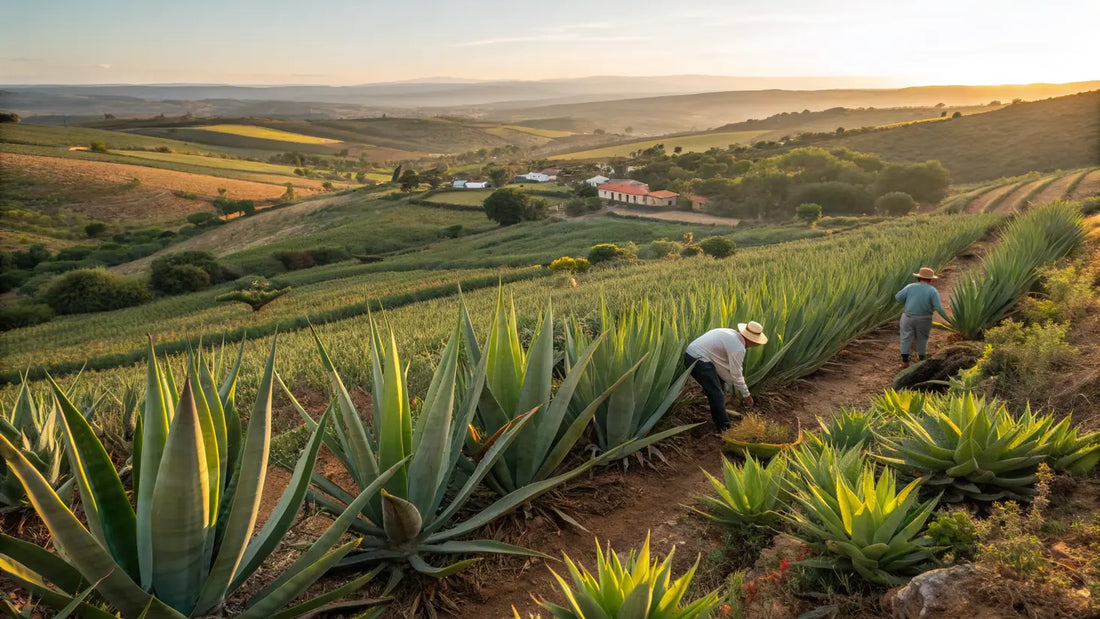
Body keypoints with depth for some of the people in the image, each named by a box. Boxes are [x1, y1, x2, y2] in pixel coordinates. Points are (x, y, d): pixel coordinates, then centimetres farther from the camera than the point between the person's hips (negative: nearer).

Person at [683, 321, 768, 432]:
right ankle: (724, 428, 3)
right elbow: (736, 374, -6)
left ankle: (718, 414, 40)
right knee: (717, 395, -4)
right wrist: (746, 395, 7)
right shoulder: (738, 348, -15)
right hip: (698, 361, -10)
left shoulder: (732, 334, 12)